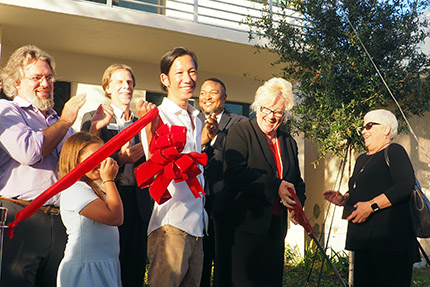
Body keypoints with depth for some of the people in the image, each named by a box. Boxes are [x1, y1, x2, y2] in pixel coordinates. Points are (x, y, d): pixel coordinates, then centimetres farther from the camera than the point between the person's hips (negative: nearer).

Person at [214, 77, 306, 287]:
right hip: (245, 224, -6)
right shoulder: (240, 132, -2)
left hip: (276, 226, 6)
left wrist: (296, 203, -2)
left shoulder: (289, 143, 17)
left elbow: (297, 181, 21)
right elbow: (234, 173, -16)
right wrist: (275, 187, -19)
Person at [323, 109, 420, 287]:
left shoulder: (394, 151, -4)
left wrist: (371, 205, -21)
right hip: (363, 238, 8)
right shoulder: (362, 159, 22)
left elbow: (406, 186, -18)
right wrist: (343, 199, 9)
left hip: (389, 239, -8)